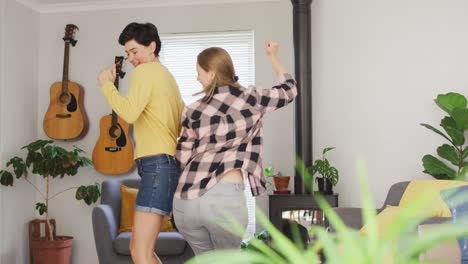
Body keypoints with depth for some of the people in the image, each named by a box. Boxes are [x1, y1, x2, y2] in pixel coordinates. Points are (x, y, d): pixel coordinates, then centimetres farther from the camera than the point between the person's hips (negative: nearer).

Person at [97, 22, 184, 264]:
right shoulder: (166, 75, 25)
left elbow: (129, 112, -19)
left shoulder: (144, 71, -4)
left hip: (157, 165, -10)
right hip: (170, 164, 10)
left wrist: (106, 84, -6)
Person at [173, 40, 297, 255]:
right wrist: (273, 57, 38)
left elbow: (182, 161, 11)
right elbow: (289, 90, 25)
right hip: (225, 197, -2)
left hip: (185, 200, 2)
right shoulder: (250, 99, 6)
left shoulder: (193, 111, 7)